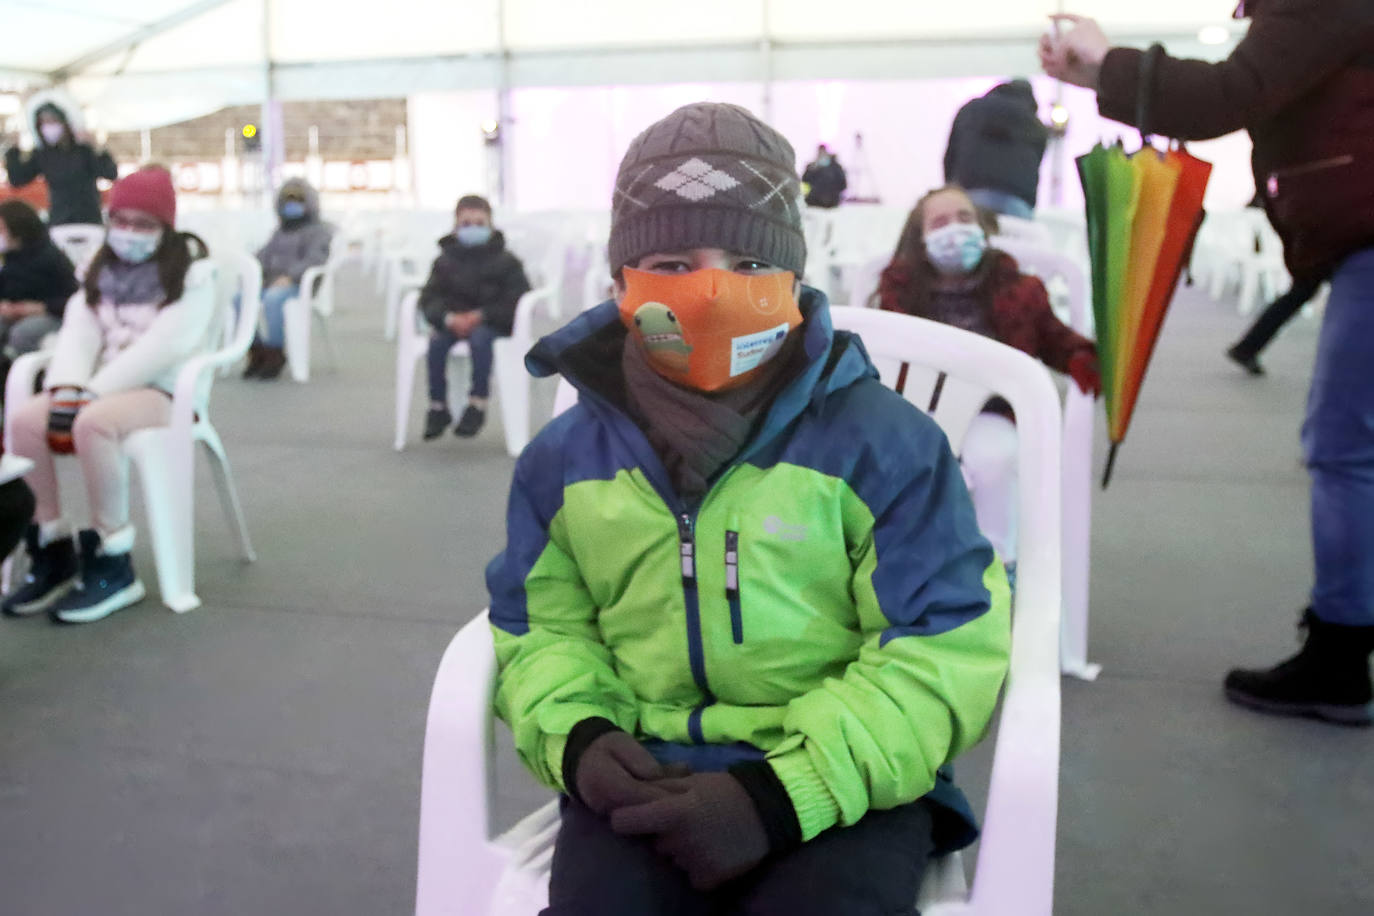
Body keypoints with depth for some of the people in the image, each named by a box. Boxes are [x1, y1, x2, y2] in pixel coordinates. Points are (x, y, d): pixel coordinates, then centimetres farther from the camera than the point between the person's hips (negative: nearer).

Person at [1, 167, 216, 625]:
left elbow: (162, 347, -15)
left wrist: (92, 393, -21)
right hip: (103, 390, 6)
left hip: (166, 391, -6)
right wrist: (68, 391, -16)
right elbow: (78, 335, 5)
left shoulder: (193, 277, -3)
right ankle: (53, 551, -11)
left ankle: (112, 565, -26)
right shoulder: (99, 274, 18)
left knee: (92, 424, -36)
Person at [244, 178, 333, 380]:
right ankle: (256, 353, -19)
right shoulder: (281, 231, 29)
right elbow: (265, 255, 25)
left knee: (272, 299, -39)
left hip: (299, 285, -7)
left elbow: (315, 259, -12)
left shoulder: (320, 230, 5)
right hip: (271, 283, 7)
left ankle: (275, 355, -27)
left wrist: (289, 276, -26)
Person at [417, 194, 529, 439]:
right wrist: (449, 318, -21)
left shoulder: (505, 261, 0)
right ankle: (438, 407, -16)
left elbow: (517, 300, -8)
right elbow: (429, 298, 1)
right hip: (453, 321, 3)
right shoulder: (445, 260, 8)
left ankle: (478, 404, -27)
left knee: (480, 338, -35)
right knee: (436, 341, -27)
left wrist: (480, 315, -19)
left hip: (491, 324, -3)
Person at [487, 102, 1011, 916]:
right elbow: (539, 625, 16)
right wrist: (576, 738, -7)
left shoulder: (879, 441, -5)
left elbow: (948, 644, -8)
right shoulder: (567, 457, 7)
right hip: (645, 780, 2)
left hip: (839, 785, -1)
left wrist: (784, 793, -18)